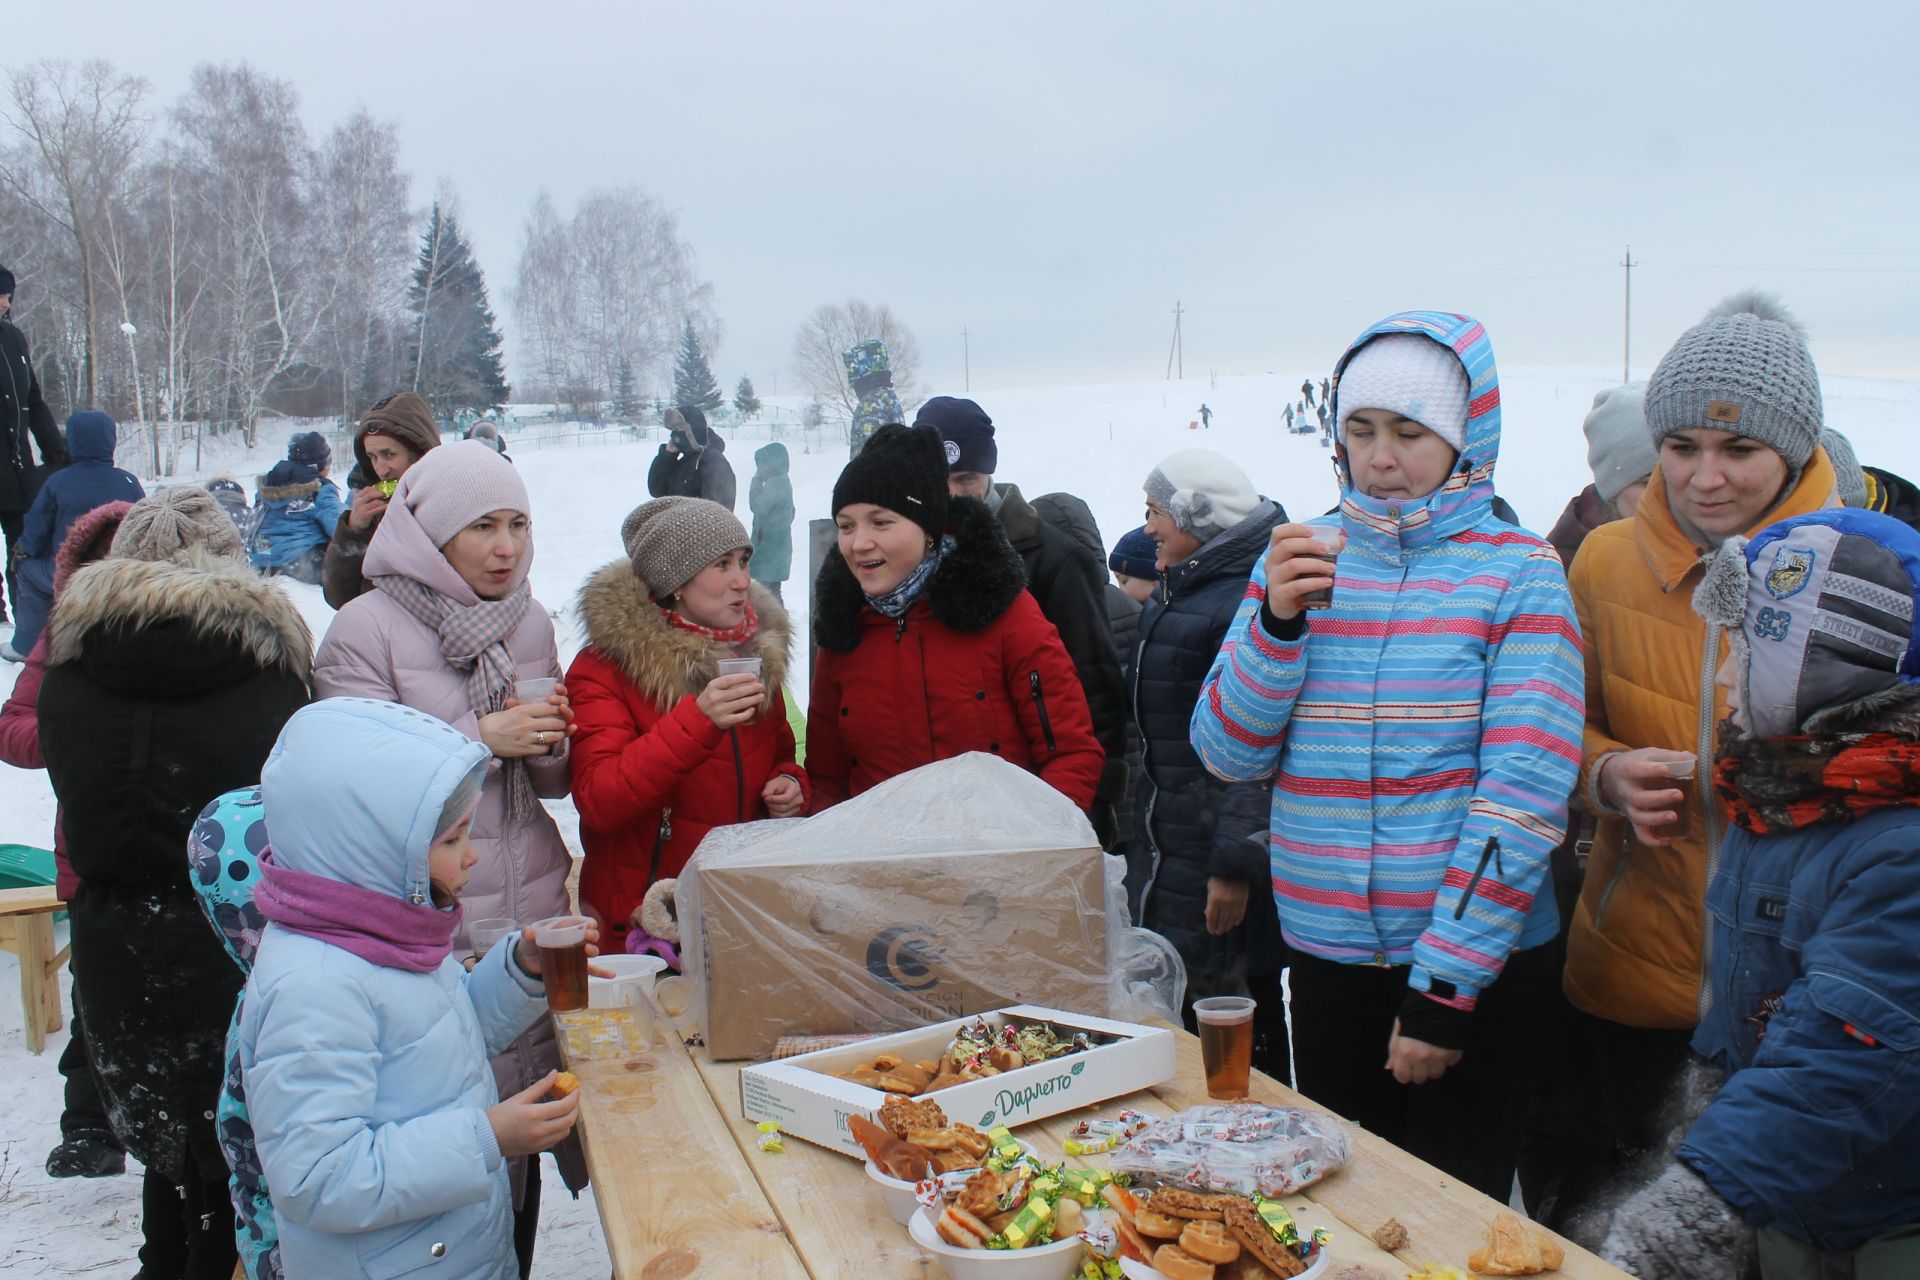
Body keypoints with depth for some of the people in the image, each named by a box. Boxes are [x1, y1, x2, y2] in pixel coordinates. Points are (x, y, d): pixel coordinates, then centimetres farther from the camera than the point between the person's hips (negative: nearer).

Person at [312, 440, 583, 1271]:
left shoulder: (530, 622, 10)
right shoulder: (366, 629, -6)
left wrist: (551, 741, -7)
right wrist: (481, 737, -18)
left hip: (532, 906, 5)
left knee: (526, 1107, 12)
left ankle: (515, 1263, 30)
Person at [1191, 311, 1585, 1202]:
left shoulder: (1518, 573, -7)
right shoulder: (1299, 559, 4)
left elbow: (1525, 796, -13)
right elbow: (1226, 755, 0)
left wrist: (1443, 987, -16)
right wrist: (1277, 620, -16)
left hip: (1474, 959, -3)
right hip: (1324, 952, 3)